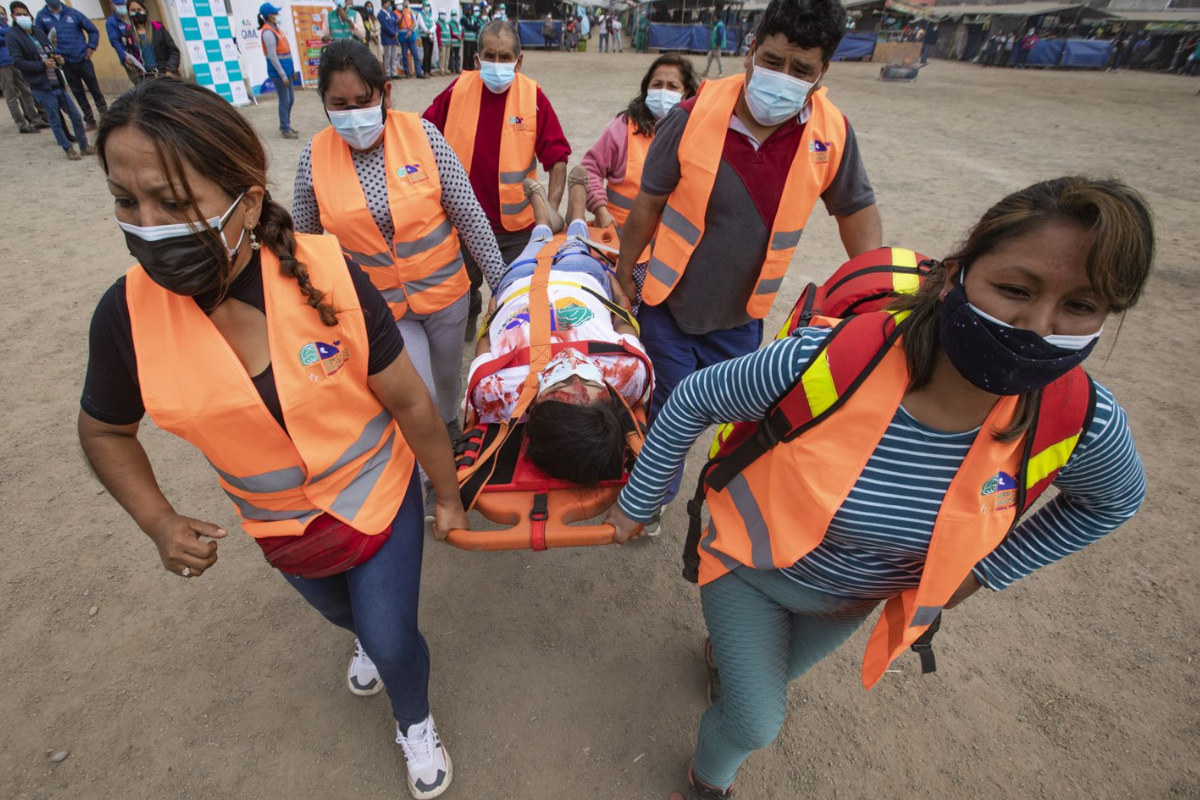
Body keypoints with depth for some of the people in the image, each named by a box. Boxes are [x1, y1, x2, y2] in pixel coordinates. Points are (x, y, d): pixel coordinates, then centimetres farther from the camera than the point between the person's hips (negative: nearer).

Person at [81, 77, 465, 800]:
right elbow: (105, 431, 0)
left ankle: (416, 724, 48)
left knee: (392, 640, 11)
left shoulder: (327, 275, -28)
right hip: (280, 525, 3)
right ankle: (367, 637, 71)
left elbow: (409, 401, -18)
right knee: (342, 614, 31)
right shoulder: (127, 314, -20)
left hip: (379, 499, -3)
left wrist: (448, 496, -8)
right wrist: (158, 522, -13)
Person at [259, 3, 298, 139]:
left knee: (290, 99, 15)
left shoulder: (275, 29, 14)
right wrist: (283, 75, -20)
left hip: (286, 69, 9)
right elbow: (272, 56, -18)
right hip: (278, 72, -9)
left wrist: (292, 69, 16)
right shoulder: (268, 32, -14)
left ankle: (285, 125, 28)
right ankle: (285, 130, 3)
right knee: (284, 101, -4)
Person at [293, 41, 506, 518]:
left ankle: (448, 429, 54)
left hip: (445, 292, 1)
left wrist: (500, 280, -8)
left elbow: (468, 214, -9)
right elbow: (303, 240, 3)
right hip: (379, 305, -1)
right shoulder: (315, 157, -9)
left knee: (447, 382, 20)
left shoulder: (421, 134, -12)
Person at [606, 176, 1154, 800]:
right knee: (757, 724, 8)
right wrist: (636, 505, -9)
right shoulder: (829, 361, -37)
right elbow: (693, 400, -21)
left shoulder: (1077, 423, -25)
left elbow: (1114, 497, 1)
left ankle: (729, 654, 67)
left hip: (852, 598, 4)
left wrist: (985, 572, 0)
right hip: (752, 566, -3)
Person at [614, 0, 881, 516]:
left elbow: (856, 209, 4)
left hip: (741, 318, 2)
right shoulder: (693, 117, -18)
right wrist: (624, 274, 3)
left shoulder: (833, 134, -12)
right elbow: (648, 203, -6)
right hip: (669, 306, -1)